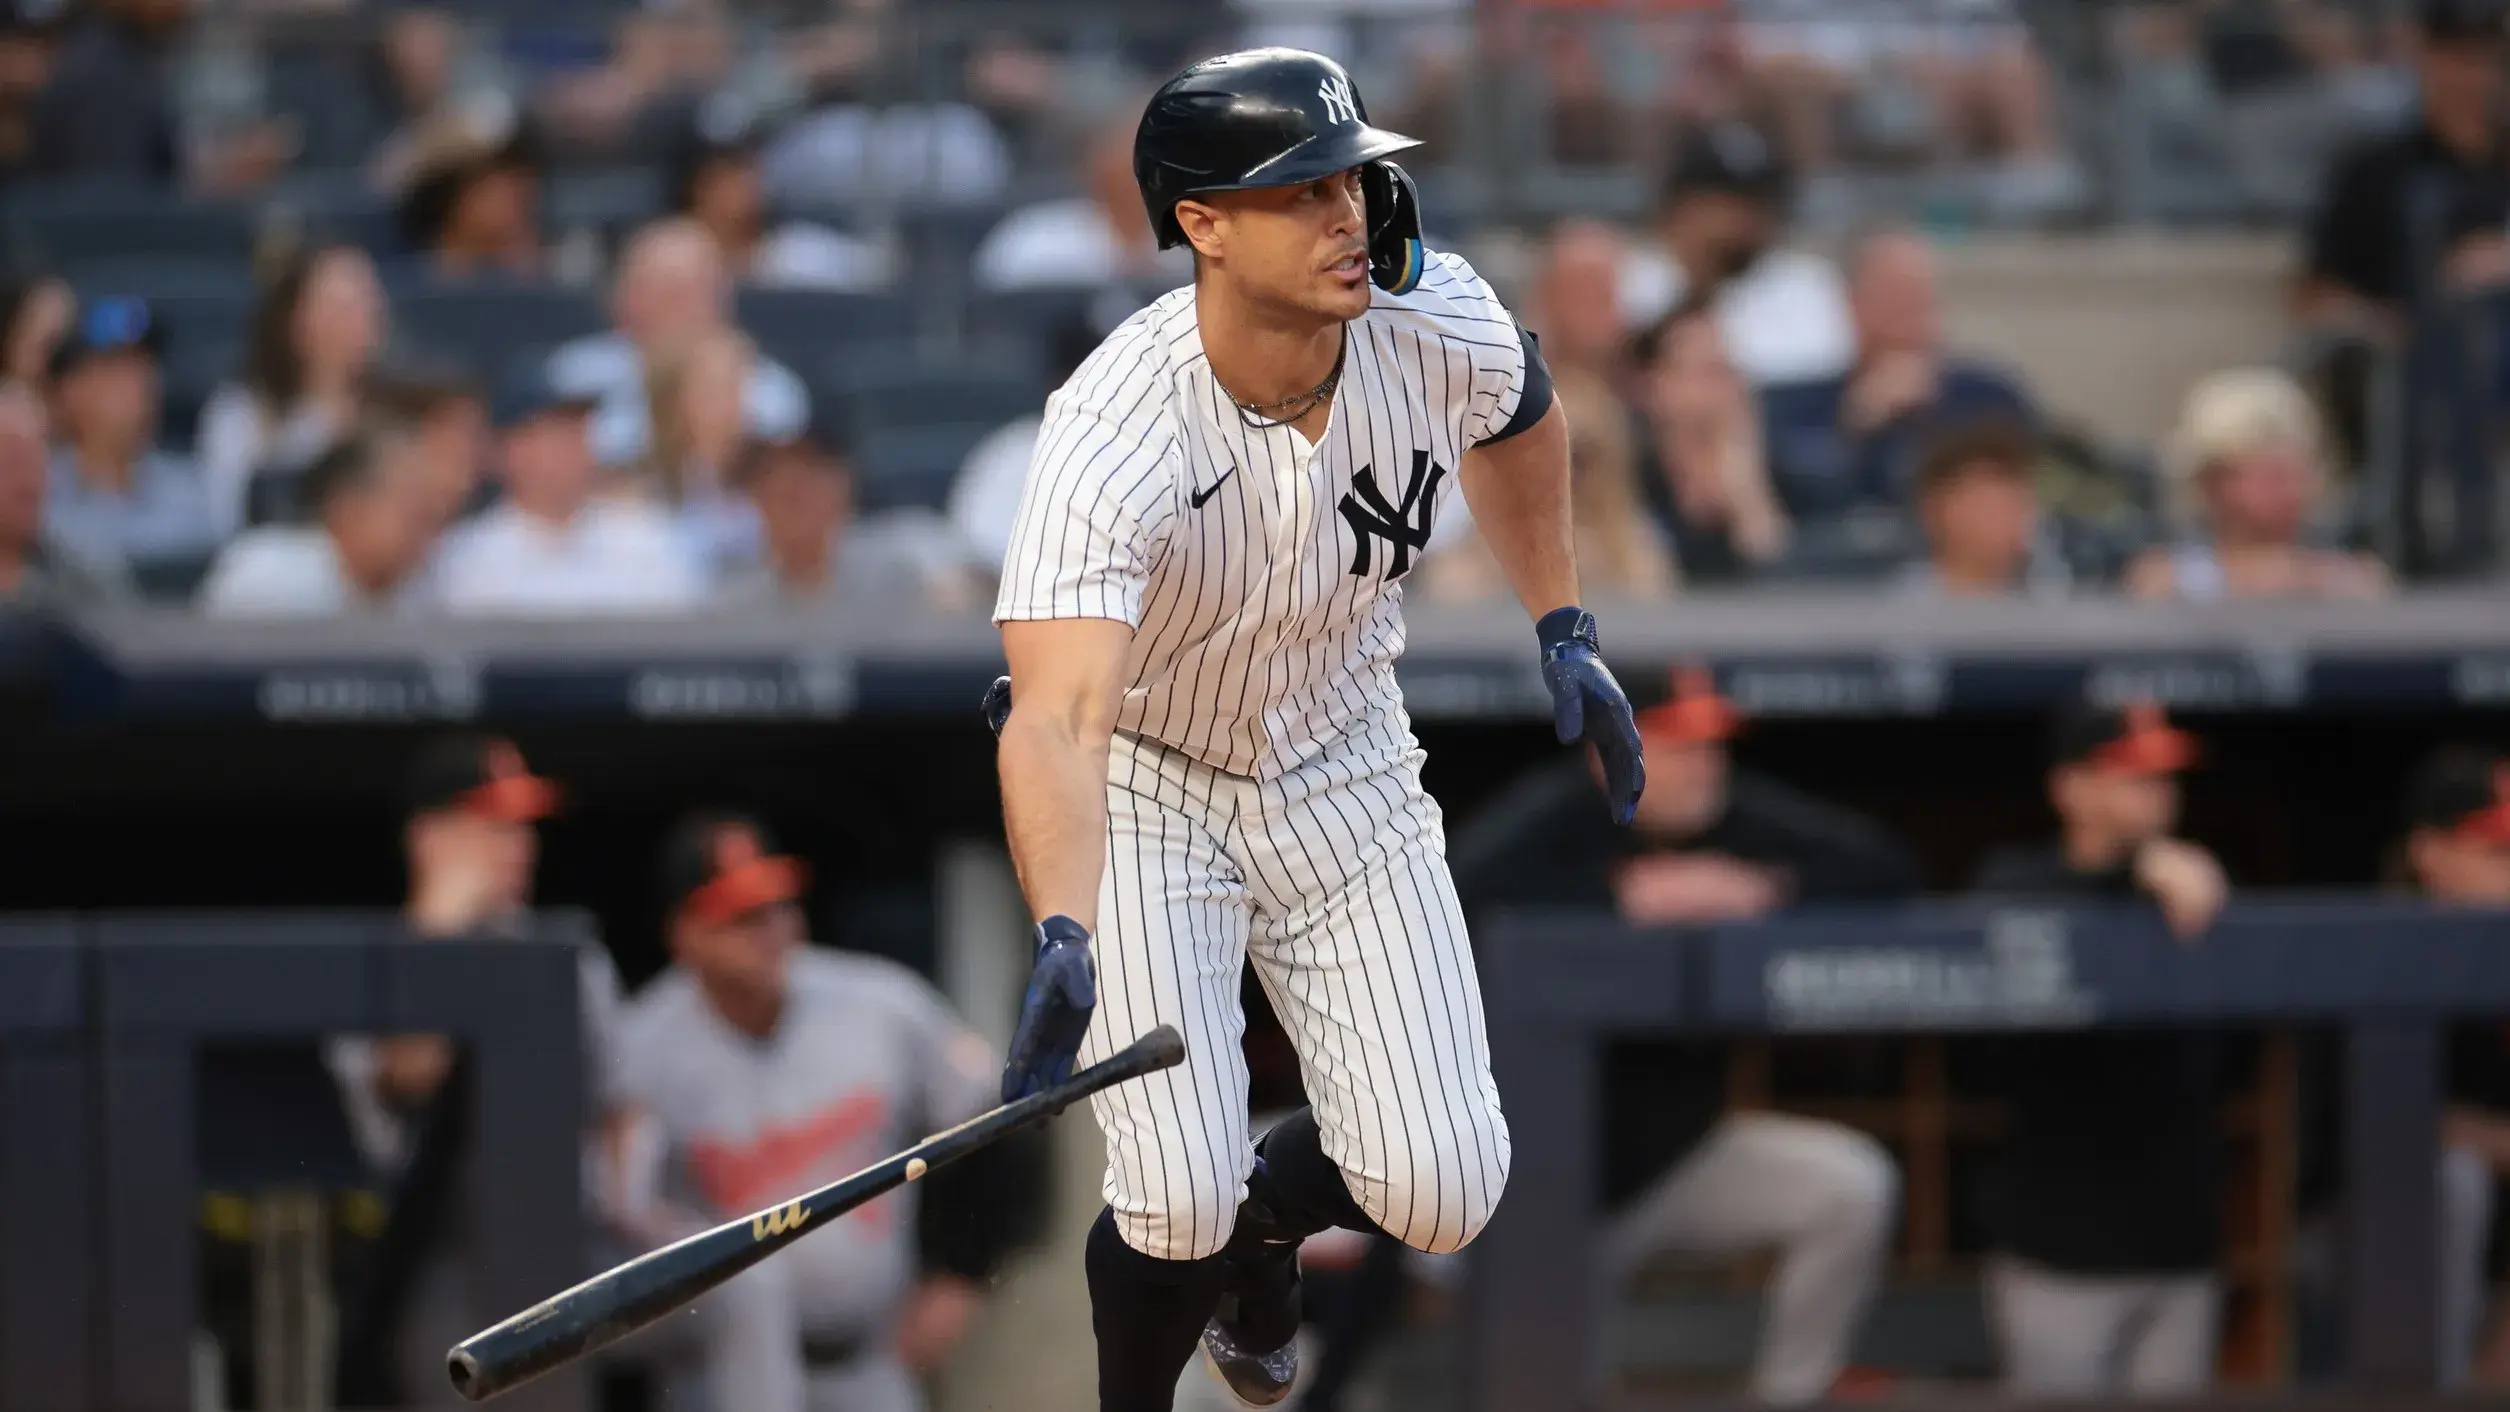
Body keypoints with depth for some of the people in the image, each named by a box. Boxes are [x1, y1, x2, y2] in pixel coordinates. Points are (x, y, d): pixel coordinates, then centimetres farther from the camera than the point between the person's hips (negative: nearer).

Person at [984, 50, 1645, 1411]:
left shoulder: (1439, 323, -20)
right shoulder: (1110, 432, -35)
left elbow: (1513, 413, 9)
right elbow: (1060, 720, -47)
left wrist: (1562, 626, 9)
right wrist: (1064, 942, -63)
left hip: (1343, 769, 4)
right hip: (1144, 786, -4)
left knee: (1440, 1192, -6)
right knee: (1180, 1209, -16)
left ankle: (1262, 1215, 30)